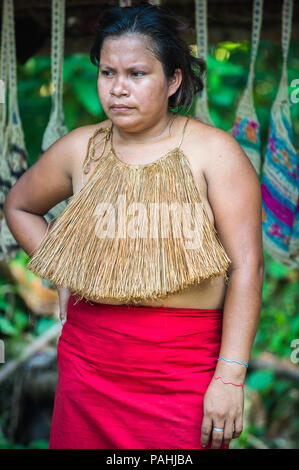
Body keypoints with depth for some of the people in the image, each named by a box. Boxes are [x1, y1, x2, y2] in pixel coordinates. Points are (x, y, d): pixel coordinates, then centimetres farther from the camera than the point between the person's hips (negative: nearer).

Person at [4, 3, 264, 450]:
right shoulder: (80, 149, 4)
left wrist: (230, 378, -15)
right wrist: (62, 274, 9)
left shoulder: (214, 152, -7)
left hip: (186, 372, -3)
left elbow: (246, 266, -11)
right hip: (90, 364, 3)